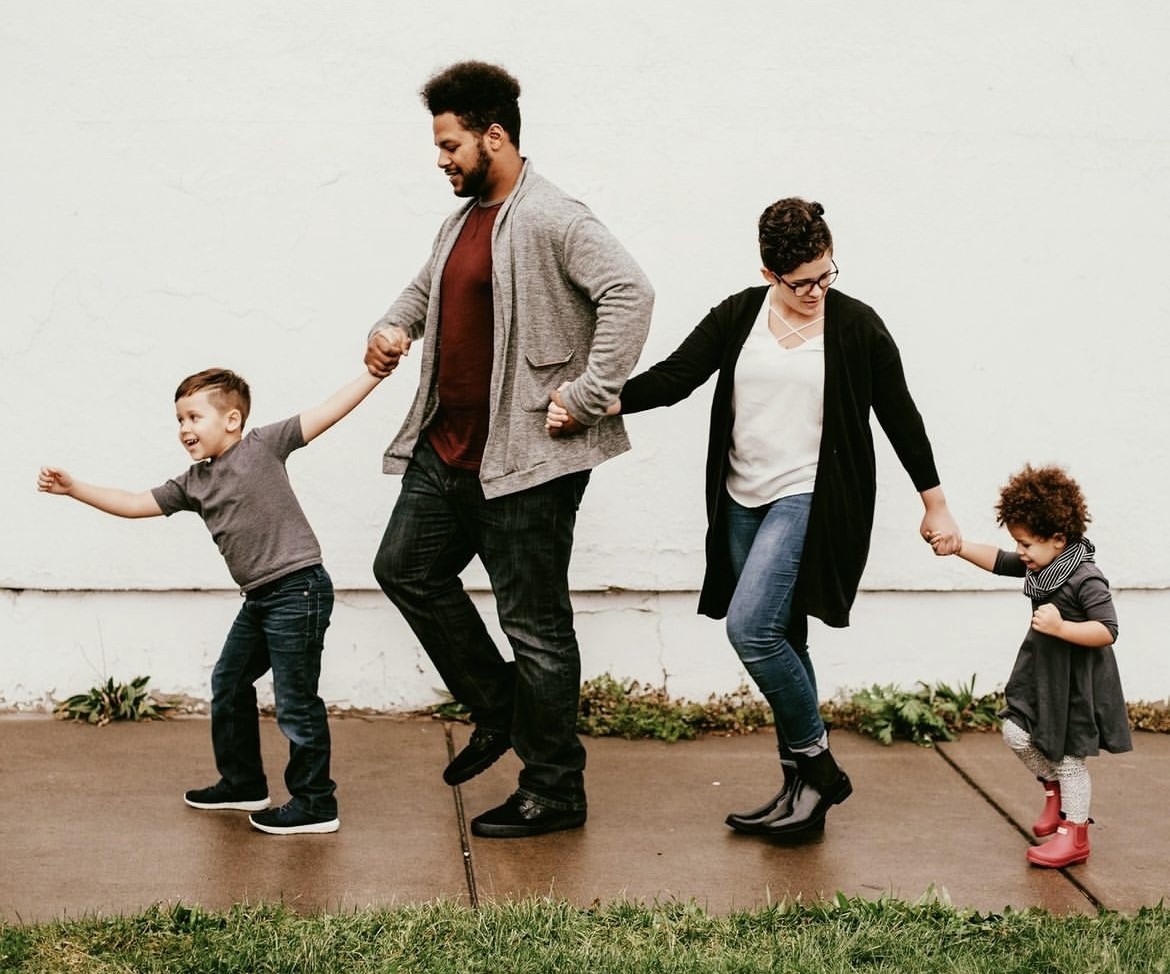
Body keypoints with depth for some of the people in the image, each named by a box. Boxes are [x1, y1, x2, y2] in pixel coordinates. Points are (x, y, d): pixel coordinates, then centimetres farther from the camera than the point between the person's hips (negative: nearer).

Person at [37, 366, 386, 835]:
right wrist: (74, 488, 7)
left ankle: (315, 804, 6)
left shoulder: (263, 445, -7)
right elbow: (136, 504, 13)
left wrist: (374, 374, -15)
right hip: (258, 598, 9)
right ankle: (243, 783, 36)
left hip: (298, 589, -9)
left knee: (295, 700, -4)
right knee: (228, 686, 20)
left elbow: (327, 411, -10)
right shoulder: (192, 484, 12)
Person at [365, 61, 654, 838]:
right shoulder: (463, 220, 14)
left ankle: (555, 794, 11)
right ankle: (498, 710, 29)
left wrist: (590, 396, -26)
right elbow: (426, 287, 32)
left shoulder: (551, 219, -16)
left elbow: (630, 292, -26)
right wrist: (394, 327, 11)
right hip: (448, 449, 10)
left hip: (526, 459, -10)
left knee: (534, 623, -1)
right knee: (407, 568, 17)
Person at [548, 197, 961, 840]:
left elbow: (899, 416, 3)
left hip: (811, 499, -5)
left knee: (751, 626, -18)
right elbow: (674, 376, -1)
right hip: (744, 501, 5)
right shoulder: (739, 316, 5)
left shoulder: (856, 326, -4)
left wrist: (935, 505, 9)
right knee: (778, 642, 9)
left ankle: (814, 763, -1)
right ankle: (803, 789, 19)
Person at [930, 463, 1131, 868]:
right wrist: (959, 546, 1)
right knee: (1017, 733, 4)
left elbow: (1107, 632, -28)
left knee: (1068, 755, 3)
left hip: (1076, 681, -8)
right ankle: (1054, 788, 30)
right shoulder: (1039, 565, 0)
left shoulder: (1086, 579, -25)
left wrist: (1061, 628, -37)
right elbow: (998, 561, 12)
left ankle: (1075, 834, 18)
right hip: (1041, 671, 8)